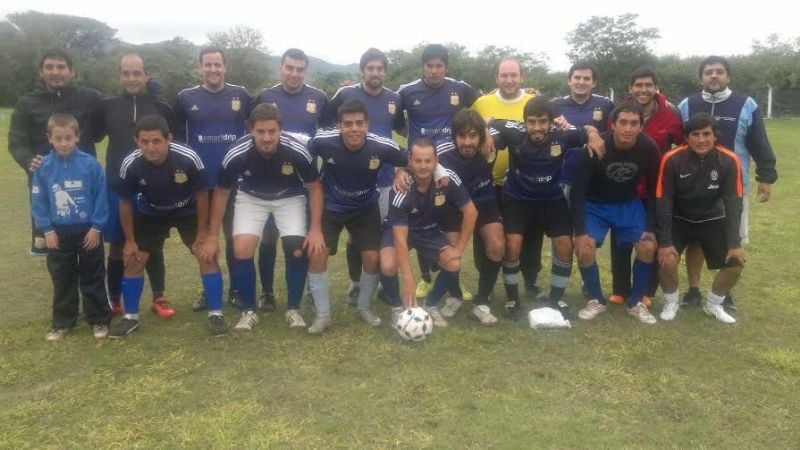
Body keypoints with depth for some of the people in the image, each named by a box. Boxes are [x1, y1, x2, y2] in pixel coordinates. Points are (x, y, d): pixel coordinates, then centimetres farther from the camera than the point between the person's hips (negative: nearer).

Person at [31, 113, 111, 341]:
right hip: (58, 233, 2)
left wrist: (96, 227, -9)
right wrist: (47, 229, -5)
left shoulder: (90, 164, -13)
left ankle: (99, 321, 20)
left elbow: (100, 197, -8)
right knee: (62, 281, 14)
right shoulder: (44, 167, -6)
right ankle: (62, 323, 27)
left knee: (93, 279, 9)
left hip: (88, 231, -2)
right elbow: (38, 201, 0)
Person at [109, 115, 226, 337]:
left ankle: (216, 314, 3)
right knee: (133, 260, 0)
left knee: (207, 256, -11)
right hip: (151, 214, 2)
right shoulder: (130, 165, -28)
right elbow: (125, 202, -10)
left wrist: (202, 232, -12)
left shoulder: (189, 158, -33)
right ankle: (130, 317, 18)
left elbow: (201, 195, -17)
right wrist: (130, 240, -4)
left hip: (188, 211, -1)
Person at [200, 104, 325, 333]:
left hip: (289, 198, 0)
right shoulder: (237, 154, -29)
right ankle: (249, 310, 4)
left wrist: (316, 229, -19)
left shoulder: (297, 151, -30)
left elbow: (315, 187, -13)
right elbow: (221, 193, -11)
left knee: (298, 250, -17)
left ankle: (293, 309, 6)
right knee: (242, 250, -17)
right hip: (251, 198, 1)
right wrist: (212, 236, -10)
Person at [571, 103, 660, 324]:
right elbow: (577, 190, -21)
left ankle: (636, 302, 7)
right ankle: (596, 300, 4)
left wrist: (651, 227, -8)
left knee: (648, 247, -15)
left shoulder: (648, 148, -19)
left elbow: (654, 190, -4)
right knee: (584, 249, -21)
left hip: (630, 204, 2)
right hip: (595, 204, -2)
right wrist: (580, 231, -24)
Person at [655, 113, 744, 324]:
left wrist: (734, 243, -19)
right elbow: (663, 202, -19)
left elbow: (733, 202, -14)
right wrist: (665, 241, -23)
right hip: (679, 219, -2)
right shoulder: (672, 160, -22)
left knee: (736, 263, -9)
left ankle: (714, 304, 19)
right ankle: (671, 302, 7)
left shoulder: (729, 161, -17)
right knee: (667, 260, -23)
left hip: (713, 219, 2)